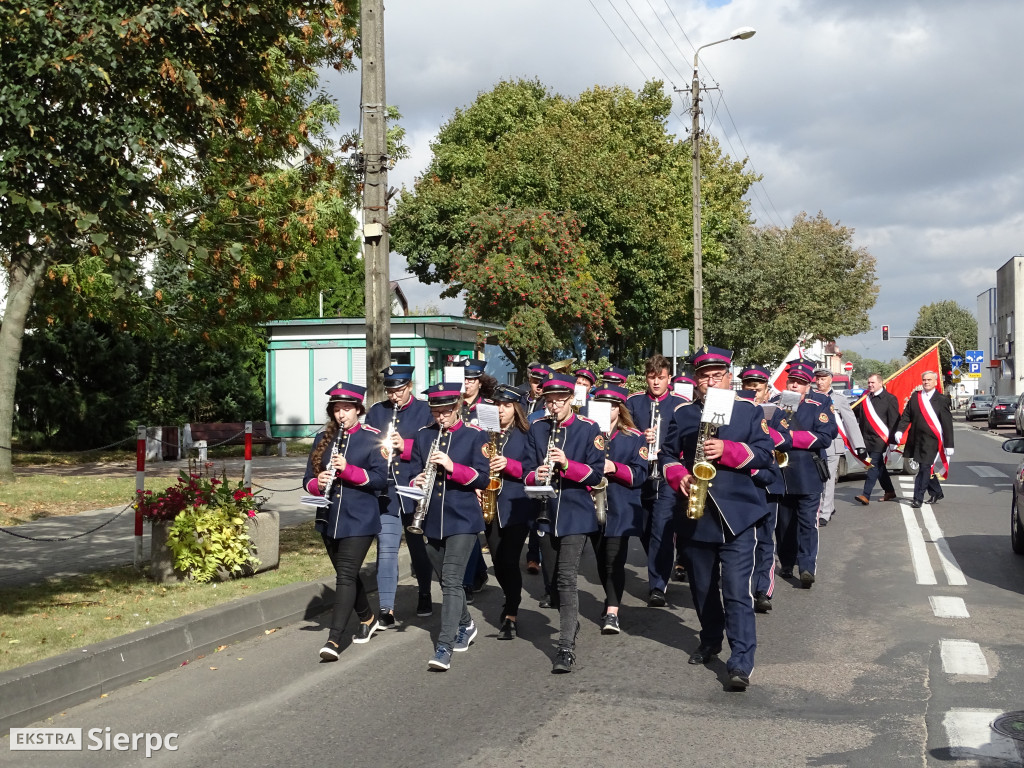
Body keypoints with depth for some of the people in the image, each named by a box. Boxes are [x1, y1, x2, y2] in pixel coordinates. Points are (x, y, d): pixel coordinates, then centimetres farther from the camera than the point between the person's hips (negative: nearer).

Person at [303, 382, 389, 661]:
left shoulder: (372, 438, -5)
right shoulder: (324, 438, 8)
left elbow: (381, 479, -11)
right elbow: (308, 478, 10)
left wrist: (348, 469, -23)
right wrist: (317, 483, -14)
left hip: (359, 519, -6)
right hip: (329, 519, 6)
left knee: (346, 575, -12)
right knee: (347, 574, 18)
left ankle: (334, 639, -13)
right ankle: (368, 619, 39)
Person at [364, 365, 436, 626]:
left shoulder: (425, 411, 0)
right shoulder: (376, 412, 8)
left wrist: (405, 446, -21)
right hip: (385, 490, 1)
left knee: (418, 545, 13)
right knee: (386, 549, -5)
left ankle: (425, 595, 33)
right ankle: (386, 610, -5)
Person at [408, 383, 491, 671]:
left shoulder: (475, 435, -3)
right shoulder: (423, 435, 8)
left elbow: (481, 478, -7)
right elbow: (413, 472, 11)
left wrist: (452, 466, -22)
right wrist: (418, 481, -13)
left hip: (463, 519, -5)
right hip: (432, 520, 5)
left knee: (451, 580, -14)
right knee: (446, 580, 16)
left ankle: (444, 647, -18)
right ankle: (466, 625, 40)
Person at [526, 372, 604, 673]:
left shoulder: (589, 429, -3)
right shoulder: (537, 428, 6)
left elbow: (596, 474, -7)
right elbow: (528, 468, 7)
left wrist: (567, 463, -24)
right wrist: (536, 476, -16)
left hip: (575, 513, -4)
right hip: (545, 511, 4)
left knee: (567, 578, -12)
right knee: (553, 575, 16)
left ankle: (567, 648, -13)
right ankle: (571, 618, 41)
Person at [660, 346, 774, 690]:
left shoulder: (749, 410, 2)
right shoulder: (682, 413, 8)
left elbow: (765, 453, -6)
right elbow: (668, 455, 10)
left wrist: (726, 449, -20)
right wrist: (680, 478, -10)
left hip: (736, 513, -3)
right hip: (696, 515, 3)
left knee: (737, 590, -10)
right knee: (702, 587, 16)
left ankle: (741, 662, -9)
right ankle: (710, 641, 37)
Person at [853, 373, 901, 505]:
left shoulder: (889, 399, -5)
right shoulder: (865, 398, 13)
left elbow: (894, 421, -7)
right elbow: (855, 412, 16)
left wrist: (893, 440, -11)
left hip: (880, 439, -7)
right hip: (867, 438, 7)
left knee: (874, 466, -11)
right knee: (879, 466, 15)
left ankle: (866, 495, -16)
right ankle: (889, 491, 28)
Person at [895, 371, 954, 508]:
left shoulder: (941, 400, -4)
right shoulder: (915, 397, 8)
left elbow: (947, 424, -4)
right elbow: (906, 415, 8)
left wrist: (949, 445, -6)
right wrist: (900, 430, -9)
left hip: (931, 440, -5)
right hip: (916, 439, 5)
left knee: (924, 468, -7)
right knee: (925, 468, 15)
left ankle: (918, 498, -1)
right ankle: (936, 492, 34)